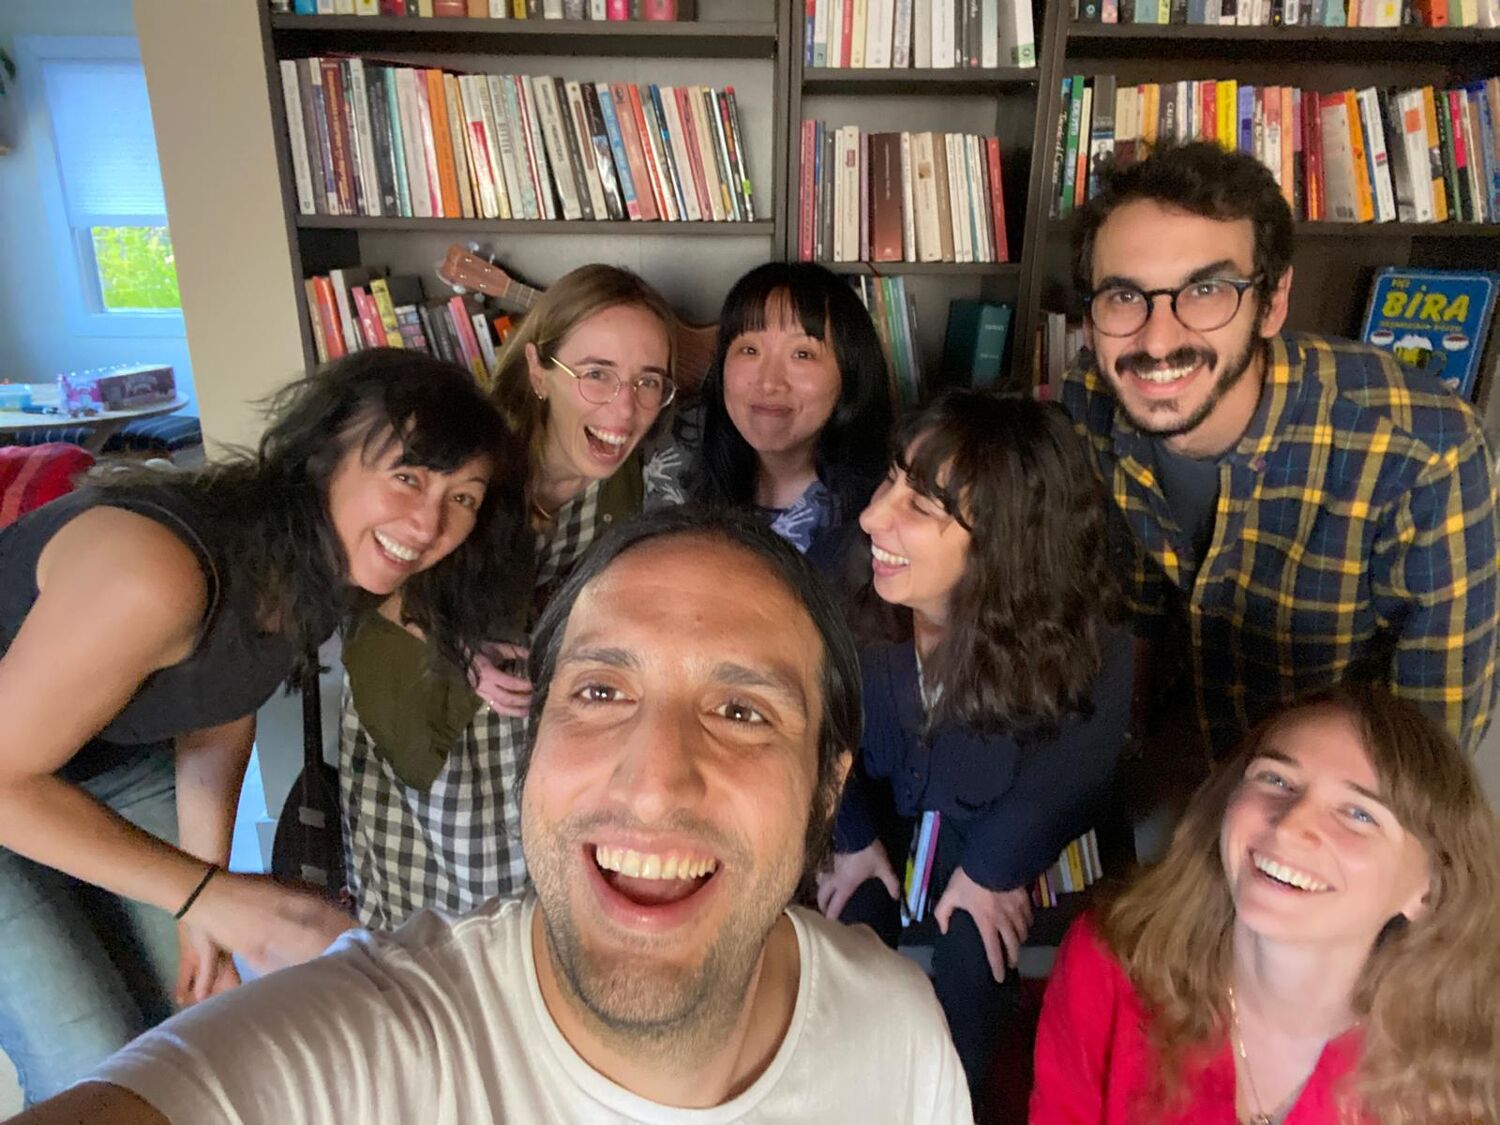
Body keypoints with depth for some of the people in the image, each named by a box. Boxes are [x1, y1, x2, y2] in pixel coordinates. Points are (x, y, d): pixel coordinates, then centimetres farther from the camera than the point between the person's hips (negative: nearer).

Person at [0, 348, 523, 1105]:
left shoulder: (338, 562, -15)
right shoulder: (156, 567, -39)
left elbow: (217, 717, -3)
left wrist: (202, 915, -5)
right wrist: (212, 896, -27)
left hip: (113, 760, 6)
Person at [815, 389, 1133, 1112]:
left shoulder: (1085, 640, -33)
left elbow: (1064, 776, -14)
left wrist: (993, 868, -5)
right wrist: (852, 836, -4)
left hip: (1004, 830, -1)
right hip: (884, 809, 2)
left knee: (970, 964, -12)